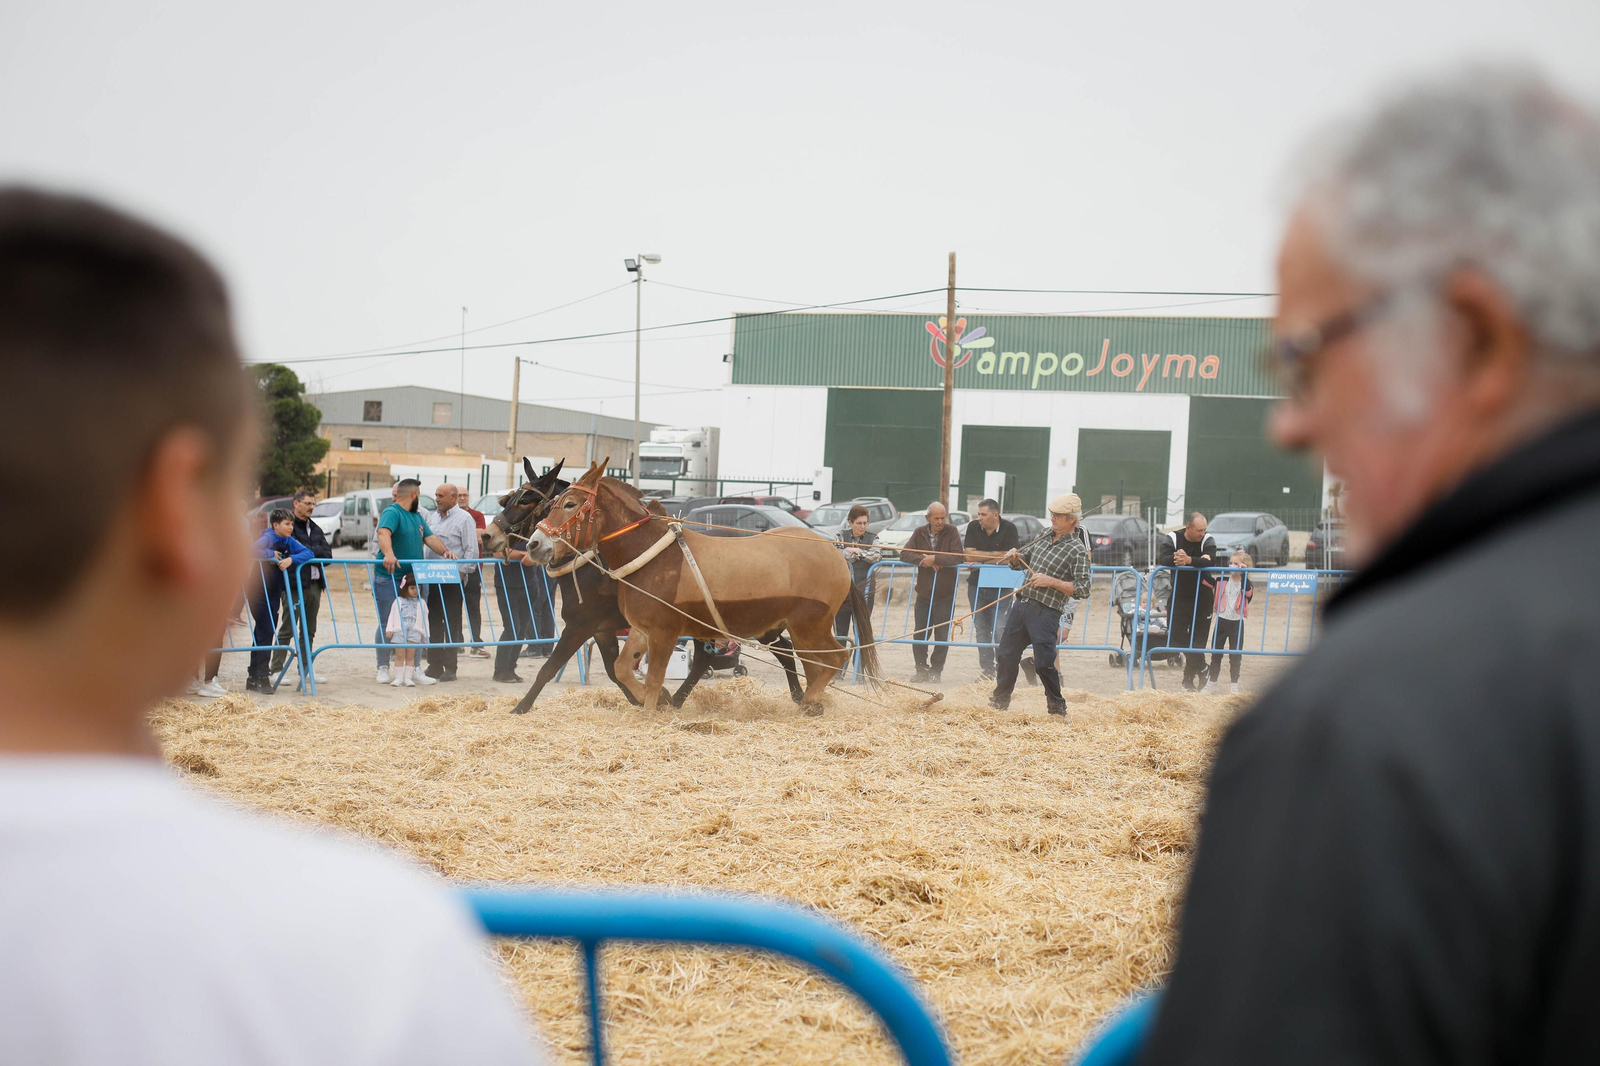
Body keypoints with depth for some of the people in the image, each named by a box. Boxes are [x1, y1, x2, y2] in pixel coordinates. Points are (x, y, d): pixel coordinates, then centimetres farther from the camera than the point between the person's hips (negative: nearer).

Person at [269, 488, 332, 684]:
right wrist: (316, 551, -9)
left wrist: (308, 551, -6)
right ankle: (277, 669, -3)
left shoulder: (315, 529, 20)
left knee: (309, 630, 10)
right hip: (295, 584, -7)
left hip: (314, 584, 7)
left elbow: (327, 554, 7)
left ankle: (305, 668, 16)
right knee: (287, 629, -6)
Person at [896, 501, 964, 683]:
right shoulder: (919, 533, 3)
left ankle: (935, 671, 12)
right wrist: (923, 559, -19)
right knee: (919, 635, 6)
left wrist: (935, 559, -22)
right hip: (923, 594, 3)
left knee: (942, 637, 0)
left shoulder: (951, 532, -6)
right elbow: (904, 554, -4)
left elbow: (958, 557, -16)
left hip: (945, 596, -3)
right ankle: (922, 670, 18)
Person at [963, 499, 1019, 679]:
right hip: (976, 586, 4)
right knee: (982, 631, 6)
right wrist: (996, 554, -12)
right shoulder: (973, 527, 1)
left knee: (1000, 630, -10)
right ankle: (986, 670, 13)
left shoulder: (1009, 529, -8)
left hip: (1001, 587, -4)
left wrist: (980, 560, -12)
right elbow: (970, 555, -7)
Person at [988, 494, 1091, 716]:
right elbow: (1022, 562, 25)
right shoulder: (1044, 538, 13)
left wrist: (1050, 581, -19)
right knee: (1006, 655, 12)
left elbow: (1083, 589, -15)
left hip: (1045, 613, -7)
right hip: (1022, 604, 7)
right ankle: (1000, 700, 27)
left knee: (1044, 663, -8)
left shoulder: (1077, 551, -9)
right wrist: (1014, 557, 2)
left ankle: (1057, 705, 10)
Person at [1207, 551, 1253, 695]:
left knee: (1235, 655, 5)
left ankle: (1234, 684, 13)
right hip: (1221, 620, 3)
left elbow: (1248, 592, -25)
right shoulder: (1224, 580, 4)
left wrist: (1243, 573, -34)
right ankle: (1213, 681, 16)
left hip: (1236, 622, -3)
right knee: (1216, 652, 8)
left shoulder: (1246, 583, -4)